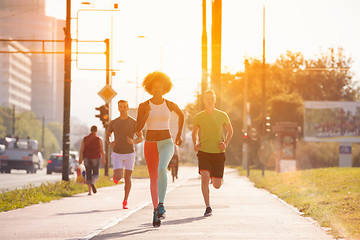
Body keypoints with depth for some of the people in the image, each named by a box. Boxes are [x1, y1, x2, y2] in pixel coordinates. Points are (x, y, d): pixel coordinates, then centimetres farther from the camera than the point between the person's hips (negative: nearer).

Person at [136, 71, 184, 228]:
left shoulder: (170, 105, 0)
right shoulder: (143, 106, -1)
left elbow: (181, 115, 22)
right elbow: (138, 129, -6)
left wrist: (179, 134, 22)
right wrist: (146, 114, -20)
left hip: (166, 144, -2)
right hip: (150, 144, 2)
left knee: (161, 169, -30)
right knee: (154, 179, 9)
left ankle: (161, 205, -24)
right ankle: (156, 210, 23)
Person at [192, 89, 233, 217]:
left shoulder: (222, 115, 0)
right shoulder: (199, 116, 2)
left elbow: (230, 131, 14)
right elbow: (194, 133, 17)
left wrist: (225, 143, -3)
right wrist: (195, 144, -2)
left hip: (218, 153, 0)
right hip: (203, 152, 0)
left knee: (217, 185, 2)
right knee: (204, 178, -19)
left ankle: (216, 178, 41)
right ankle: (208, 207, -11)